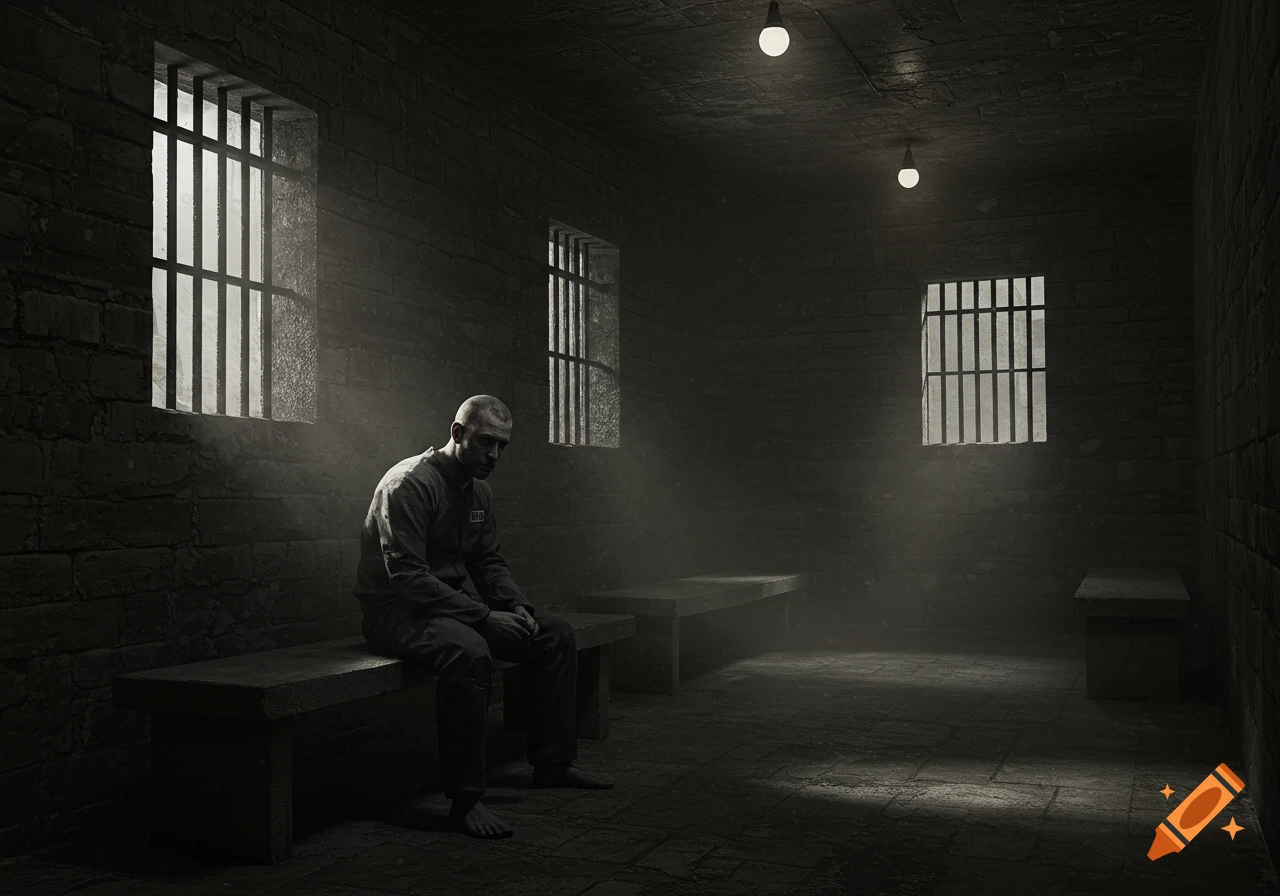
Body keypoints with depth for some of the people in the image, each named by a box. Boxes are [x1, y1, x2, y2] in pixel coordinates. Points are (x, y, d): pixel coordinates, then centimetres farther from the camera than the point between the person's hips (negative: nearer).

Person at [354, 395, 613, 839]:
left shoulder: (480, 492, 10)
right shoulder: (410, 483, -19)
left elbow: (490, 562, 16)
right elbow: (407, 575, -26)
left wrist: (516, 606, -6)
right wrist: (485, 616, -27)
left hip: (452, 603, 9)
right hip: (396, 611, -9)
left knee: (556, 632, 2)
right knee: (468, 652, -39)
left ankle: (553, 763, 10)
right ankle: (464, 799, -31)